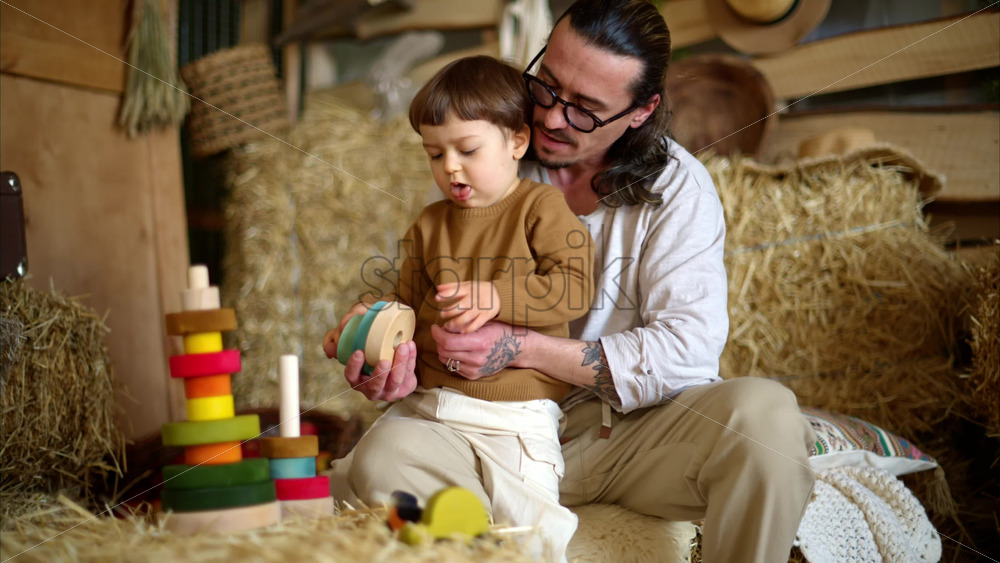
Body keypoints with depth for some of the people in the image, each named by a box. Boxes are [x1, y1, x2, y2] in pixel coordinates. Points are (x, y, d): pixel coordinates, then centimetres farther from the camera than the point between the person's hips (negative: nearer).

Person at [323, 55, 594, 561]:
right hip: (428, 404, 5)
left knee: (524, 519, -19)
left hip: (517, 412, -5)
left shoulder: (541, 207, 1)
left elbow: (574, 287, -10)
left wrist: (497, 298, -21)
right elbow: (408, 302, 23)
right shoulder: (429, 225, 15)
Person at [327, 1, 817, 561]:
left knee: (763, 414, -32)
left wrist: (522, 348, -21)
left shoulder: (679, 185, -2)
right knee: (383, 462, -30)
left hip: (634, 431, -1)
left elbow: (687, 348, -13)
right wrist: (392, 353, -13)